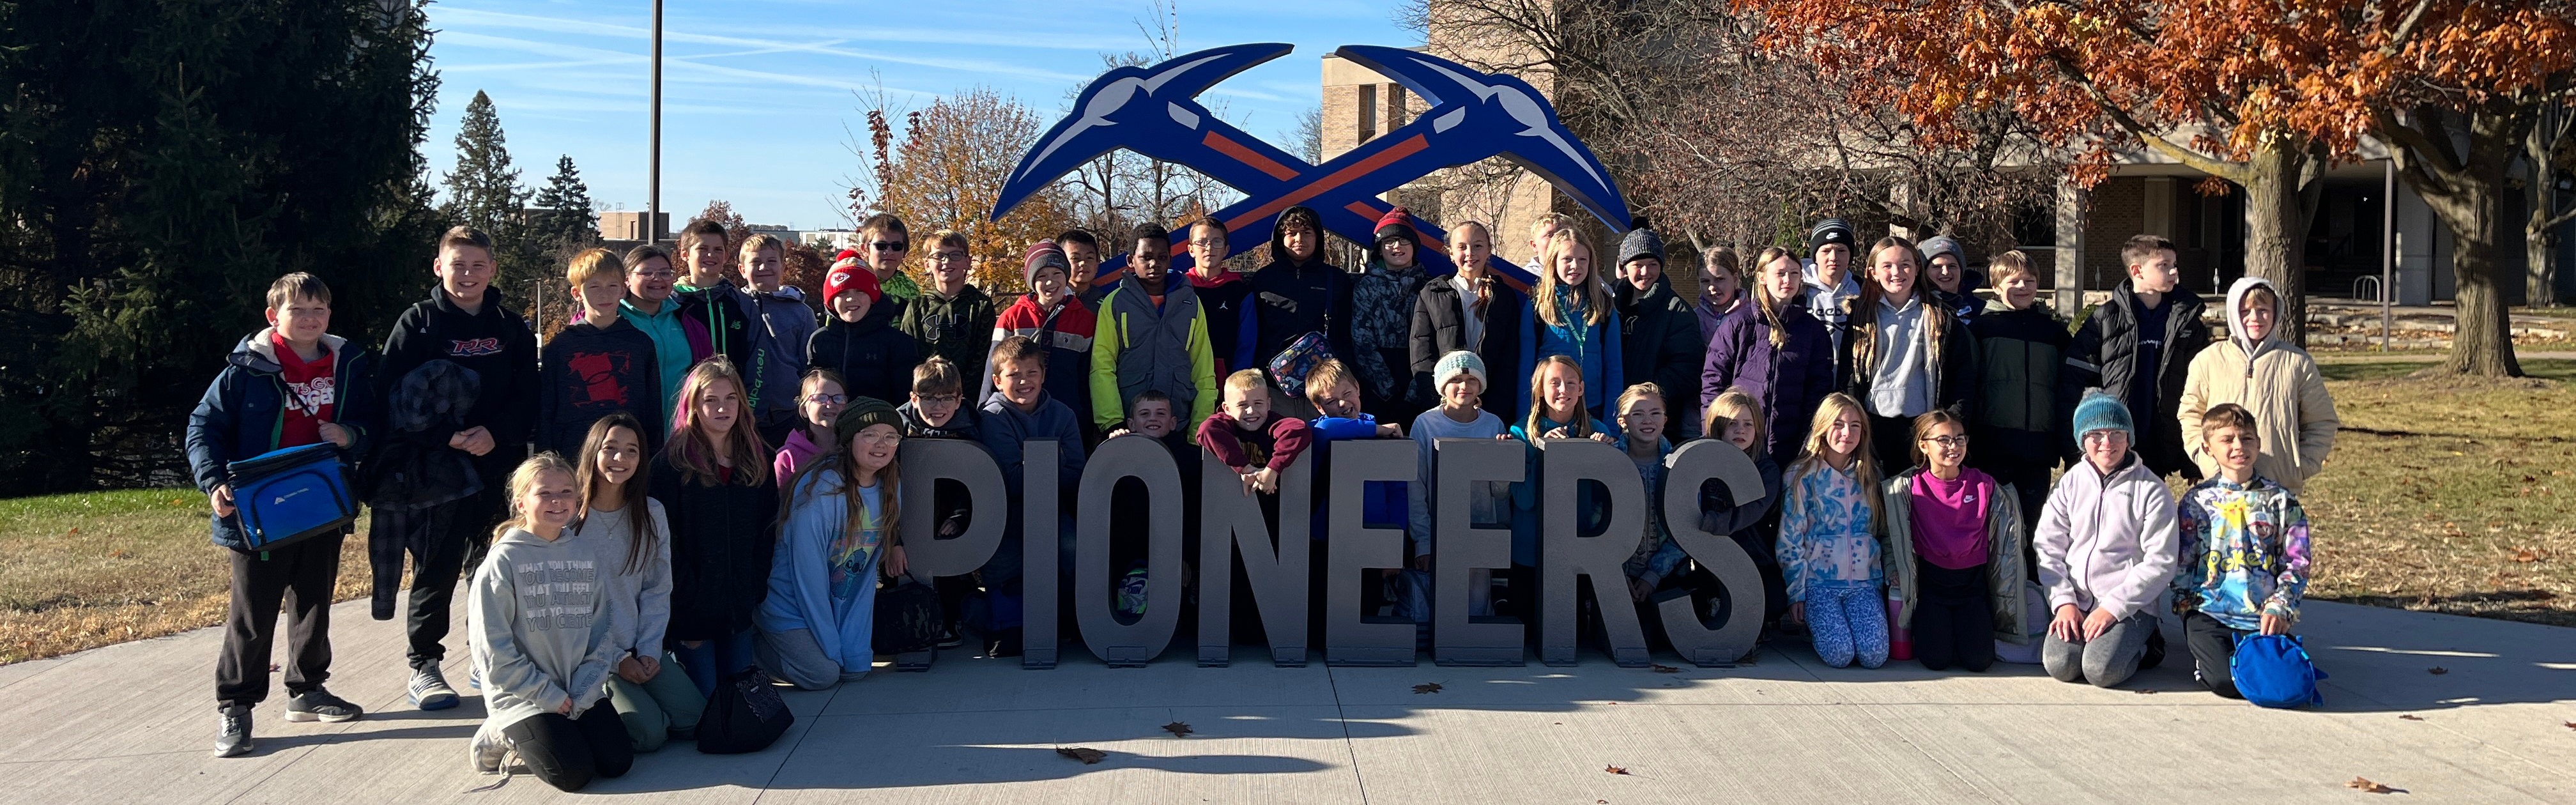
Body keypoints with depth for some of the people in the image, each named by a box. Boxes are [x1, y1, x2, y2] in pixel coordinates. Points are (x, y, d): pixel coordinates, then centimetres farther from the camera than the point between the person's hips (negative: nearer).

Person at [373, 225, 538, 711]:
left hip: (500, 466, 3)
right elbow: (394, 396, -8)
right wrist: (446, 437, -19)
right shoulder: (418, 324, 0)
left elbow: (529, 397, 4)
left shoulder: (511, 328, 10)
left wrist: (495, 433, -13)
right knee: (436, 569, 2)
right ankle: (422, 664, 12)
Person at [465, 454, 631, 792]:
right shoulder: (504, 561, -9)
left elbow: (601, 632, 6)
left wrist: (583, 691, -8)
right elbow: (494, 649, -11)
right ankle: (500, 737, 9)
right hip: (521, 696, -4)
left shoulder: (585, 554, 5)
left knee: (617, 762, -10)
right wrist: (547, 695, -13)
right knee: (575, 773, -17)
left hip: (581, 692, 5)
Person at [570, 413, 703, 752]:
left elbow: (658, 591, 7)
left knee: (695, 720, -13)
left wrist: (649, 651, -7)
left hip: (642, 650, 4)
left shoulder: (651, 514, 5)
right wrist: (615, 660, -11)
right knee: (649, 732, -21)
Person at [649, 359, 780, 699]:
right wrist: (685, 601, -15)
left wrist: (755, 590, 0)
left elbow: (767, 531, 10)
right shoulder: (673, 463, -9)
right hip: (693, 607, -4)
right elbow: (665, 540, -11)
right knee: (703, 697, 0)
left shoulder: (757, 459, 7)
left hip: (739, 607, 4)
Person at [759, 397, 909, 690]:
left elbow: (869, 567, -2)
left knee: (856, 670, -2)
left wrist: (857, 648, -7)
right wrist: (831, 647, -20)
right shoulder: (820, 490, -26)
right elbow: (808, 573, -23)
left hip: (843, 602, 7)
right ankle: (756, 645, 10)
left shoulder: (891, 486, -6)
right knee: (822, 673, -18)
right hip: (793, 601, -7)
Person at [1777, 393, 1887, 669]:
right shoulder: (1801, 475, -2)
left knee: (1874, 655, -20)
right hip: (1818, 582, -3)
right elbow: (1790, 540, -2)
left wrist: (1883, 583, 9)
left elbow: (1880, 532, 16)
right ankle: (1814, 623, 11)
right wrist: (1796, 593, -5)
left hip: (1864, 582, 3)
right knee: (1839, 653, -22)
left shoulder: (1869, 476, 10)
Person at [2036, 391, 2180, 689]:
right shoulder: (2069, 484, 8)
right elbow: (2048, 548, 5)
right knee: (2059, 664, -22)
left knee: (2101, 669, -24)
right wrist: (2064, 602, -9)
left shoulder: (2151, 491, -3)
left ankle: (2138, 645, 8)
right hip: (2075, 601, 3)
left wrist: (2113, 607, -14)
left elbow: (2160, 562, -7)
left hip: (2131, 605, -2)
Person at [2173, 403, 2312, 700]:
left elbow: (2296, 564, 7)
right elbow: (2181, 564, 10)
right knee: (2226, 680, -24)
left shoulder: (2280, 500, 8)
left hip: (2264, 618, 1)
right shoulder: (2197, 501, 8)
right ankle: (2201, 653, 10)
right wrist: (2186, 607, 0)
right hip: (2210, 613, -1)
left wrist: (2279, 608, -6)